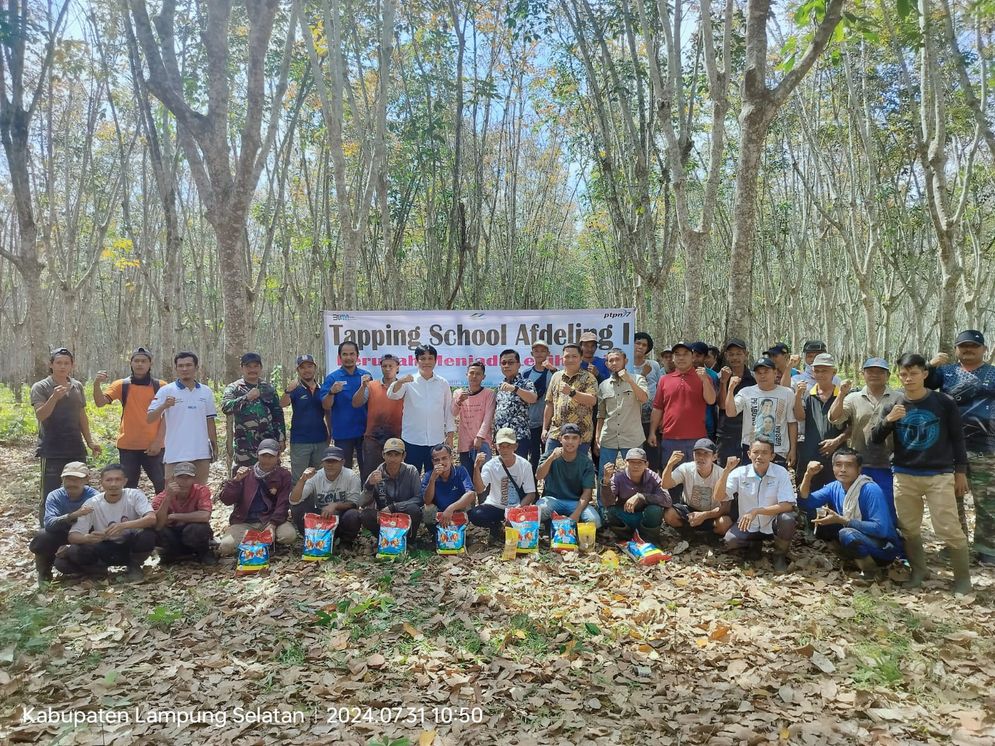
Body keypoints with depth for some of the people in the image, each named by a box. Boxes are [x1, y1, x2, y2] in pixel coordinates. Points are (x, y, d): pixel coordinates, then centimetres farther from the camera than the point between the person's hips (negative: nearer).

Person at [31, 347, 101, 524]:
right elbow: (40, 415, -18)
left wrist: (89, 441, 13)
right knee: (50, 496, 0)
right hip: (52, 451, -4)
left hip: (76, 449, 4)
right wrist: (54, 397, -34)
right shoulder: (40, 387, -4)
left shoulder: (77, 386, 9)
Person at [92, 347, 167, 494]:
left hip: (153, 447, -1)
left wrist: (158, 441, -7)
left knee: (162, 487, 1)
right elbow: (100, 403, -7)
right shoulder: (122, 385, 4)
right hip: (128, 446, 1)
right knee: (128, 488, 8)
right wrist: (97, 384, -24)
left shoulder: (161, 387, 1)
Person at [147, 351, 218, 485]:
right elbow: (149, 419, -7)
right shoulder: (166, 391, -2)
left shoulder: (206, 392, 8)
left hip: (202, 453, 3)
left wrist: (215, 447, 10)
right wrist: (164, 406, -25)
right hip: (175, 454, -3)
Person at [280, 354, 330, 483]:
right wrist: (288, 390, -39)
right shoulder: (295, 389, -3)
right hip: (300, 441, -3)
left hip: (321, 440, 3)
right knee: (298, 478, 3)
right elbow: (282, 404, -21)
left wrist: (330, 434, 7)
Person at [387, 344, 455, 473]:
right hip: (412, 440, -2)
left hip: (436, 440, 2)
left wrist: (450, 435, 6)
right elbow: (392, 395, -16)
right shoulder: (409, 381, -1)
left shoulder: (443, 383, 5)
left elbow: (448, 409, 10)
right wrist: (400, 382, -36)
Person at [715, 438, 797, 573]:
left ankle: (780, 555, -1)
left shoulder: (781, 473, -14)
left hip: (773, 524, -1)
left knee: (787, 519, -32)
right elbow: (717, 498, -16)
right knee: (729, 541, -25)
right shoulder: (740, 473, -10)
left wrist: (756, 511, -30)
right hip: (748, 526, 1)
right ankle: (755, 545, 12)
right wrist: (726, 471, -27)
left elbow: (787, 506, -21)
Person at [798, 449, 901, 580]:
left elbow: (880, 529, -30)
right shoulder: (834, 487, -4)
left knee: (847, 534, -33)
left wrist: (841, 520, -29)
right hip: (856, 540, 7)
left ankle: (871, 570, -7)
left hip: (885, 547, -7)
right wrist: (808, 475, -21)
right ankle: (855, 560, 5)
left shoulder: (871, 490, -23)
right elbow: (805, 504, -9)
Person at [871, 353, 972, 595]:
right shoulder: (893, 406, 2)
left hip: (939, 475, -2)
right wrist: (888, 420, -17)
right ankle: (918, 571, 26)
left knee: (950, 530, -5)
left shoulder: (944, 403, -2)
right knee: (909, 529, 9)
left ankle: (962, 577, 12)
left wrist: (961, 471, 5)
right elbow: (875, 439, 1)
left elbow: (957, 438, 5)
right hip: (904, 476, 3)